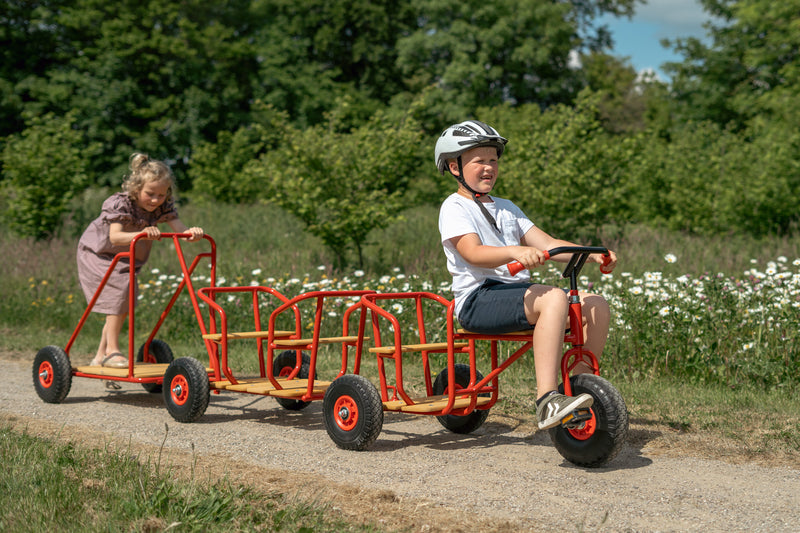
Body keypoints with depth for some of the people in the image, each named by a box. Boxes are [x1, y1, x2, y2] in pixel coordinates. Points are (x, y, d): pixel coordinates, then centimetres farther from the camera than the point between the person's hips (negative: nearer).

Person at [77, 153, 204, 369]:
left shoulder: (162, 206, -13)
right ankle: (112, 350, -18)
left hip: (126, 260, 7)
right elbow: (115, 237, -42)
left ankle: (100, 356, 19)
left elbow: (179, 229, -24)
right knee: (121, 289, -25)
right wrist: (142, 234, -58)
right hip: (97, 254, -7)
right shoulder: (119, 203, -29)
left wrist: (192, 233, -48)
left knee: (122, 307, 6)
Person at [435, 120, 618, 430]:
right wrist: (515, 252, -37)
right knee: (554, 298, -33)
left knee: (596, 306, -6)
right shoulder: (455, 207, 0)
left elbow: (549, 244, 17)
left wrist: (592, 254, 0)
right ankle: (547, 401, -39)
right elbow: (472, 253, -18)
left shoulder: (506, 208, 26)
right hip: (478, 299, -8)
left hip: (517, 293, 8)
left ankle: (577, 387, 0)